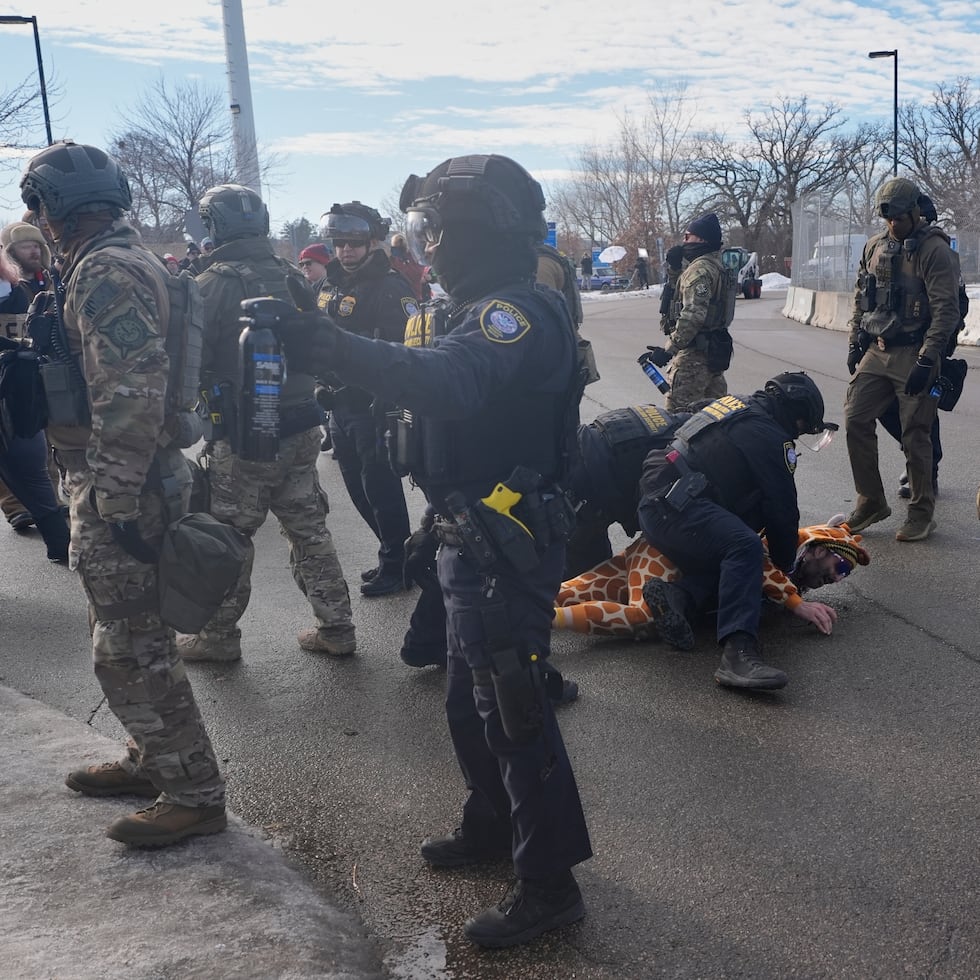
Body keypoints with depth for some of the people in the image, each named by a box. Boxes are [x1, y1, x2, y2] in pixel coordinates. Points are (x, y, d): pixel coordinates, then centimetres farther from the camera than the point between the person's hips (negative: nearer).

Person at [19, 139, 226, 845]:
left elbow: (130, 393, -26)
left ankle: (195, 794, 8)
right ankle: (153, 760, 34)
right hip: (124, 483, 10)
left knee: (132, 648, -2)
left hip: (113, 490, -10)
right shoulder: (131, 259, 15)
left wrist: (118, 499, -23)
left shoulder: (104, 272, -18)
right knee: (128, 635, 20)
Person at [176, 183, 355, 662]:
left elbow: (193, 360, -14)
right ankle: (335, 627, 20)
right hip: (301, 427, 6)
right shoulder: (291, 277, 6)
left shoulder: (213, 284, -14)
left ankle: (218, 636, 19)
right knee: (309, 528, 14)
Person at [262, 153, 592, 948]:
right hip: (479, 539, 10)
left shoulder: (515, 313, -21)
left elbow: (445, 382, -42)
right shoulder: (495, 309, 13)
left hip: (507, 546, -10)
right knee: (471, 702, 22)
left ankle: (550, 883, 15)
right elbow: (442, 385, 10)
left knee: (512, 711, 0)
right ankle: (493, 827, 42)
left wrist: (327, 344, -48)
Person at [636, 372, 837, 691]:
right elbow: (782, 509, -1)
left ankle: (678, 596, -14)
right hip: (676, 507, -10)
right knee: (744, 547, -25)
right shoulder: (770, 437, -4)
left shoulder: (732, 403, 25)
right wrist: (786, 564, 15)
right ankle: (738, 652, -38)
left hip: (654, 505, 10)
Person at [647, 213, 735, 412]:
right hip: (714, 350, 11)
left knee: (679, 410, -10)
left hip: (694, 353, -11)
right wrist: (674, 267, 9)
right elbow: (678, 289, 27)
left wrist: (668, 350, -23)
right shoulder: (714, 265, 17)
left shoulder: (699, 270, -16)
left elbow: (693, 316, -25)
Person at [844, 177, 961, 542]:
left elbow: (946, 310, -16)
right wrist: (855, 343, 12)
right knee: (855, 420, 2)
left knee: (915, 436, -1)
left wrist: (926, 361, -20)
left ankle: (921, 514, 13)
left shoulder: (934, 250, -11)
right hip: (876, 352, 6)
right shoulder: (874, 246, 10)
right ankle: (871, 501, 17)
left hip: (913, 356, -6)